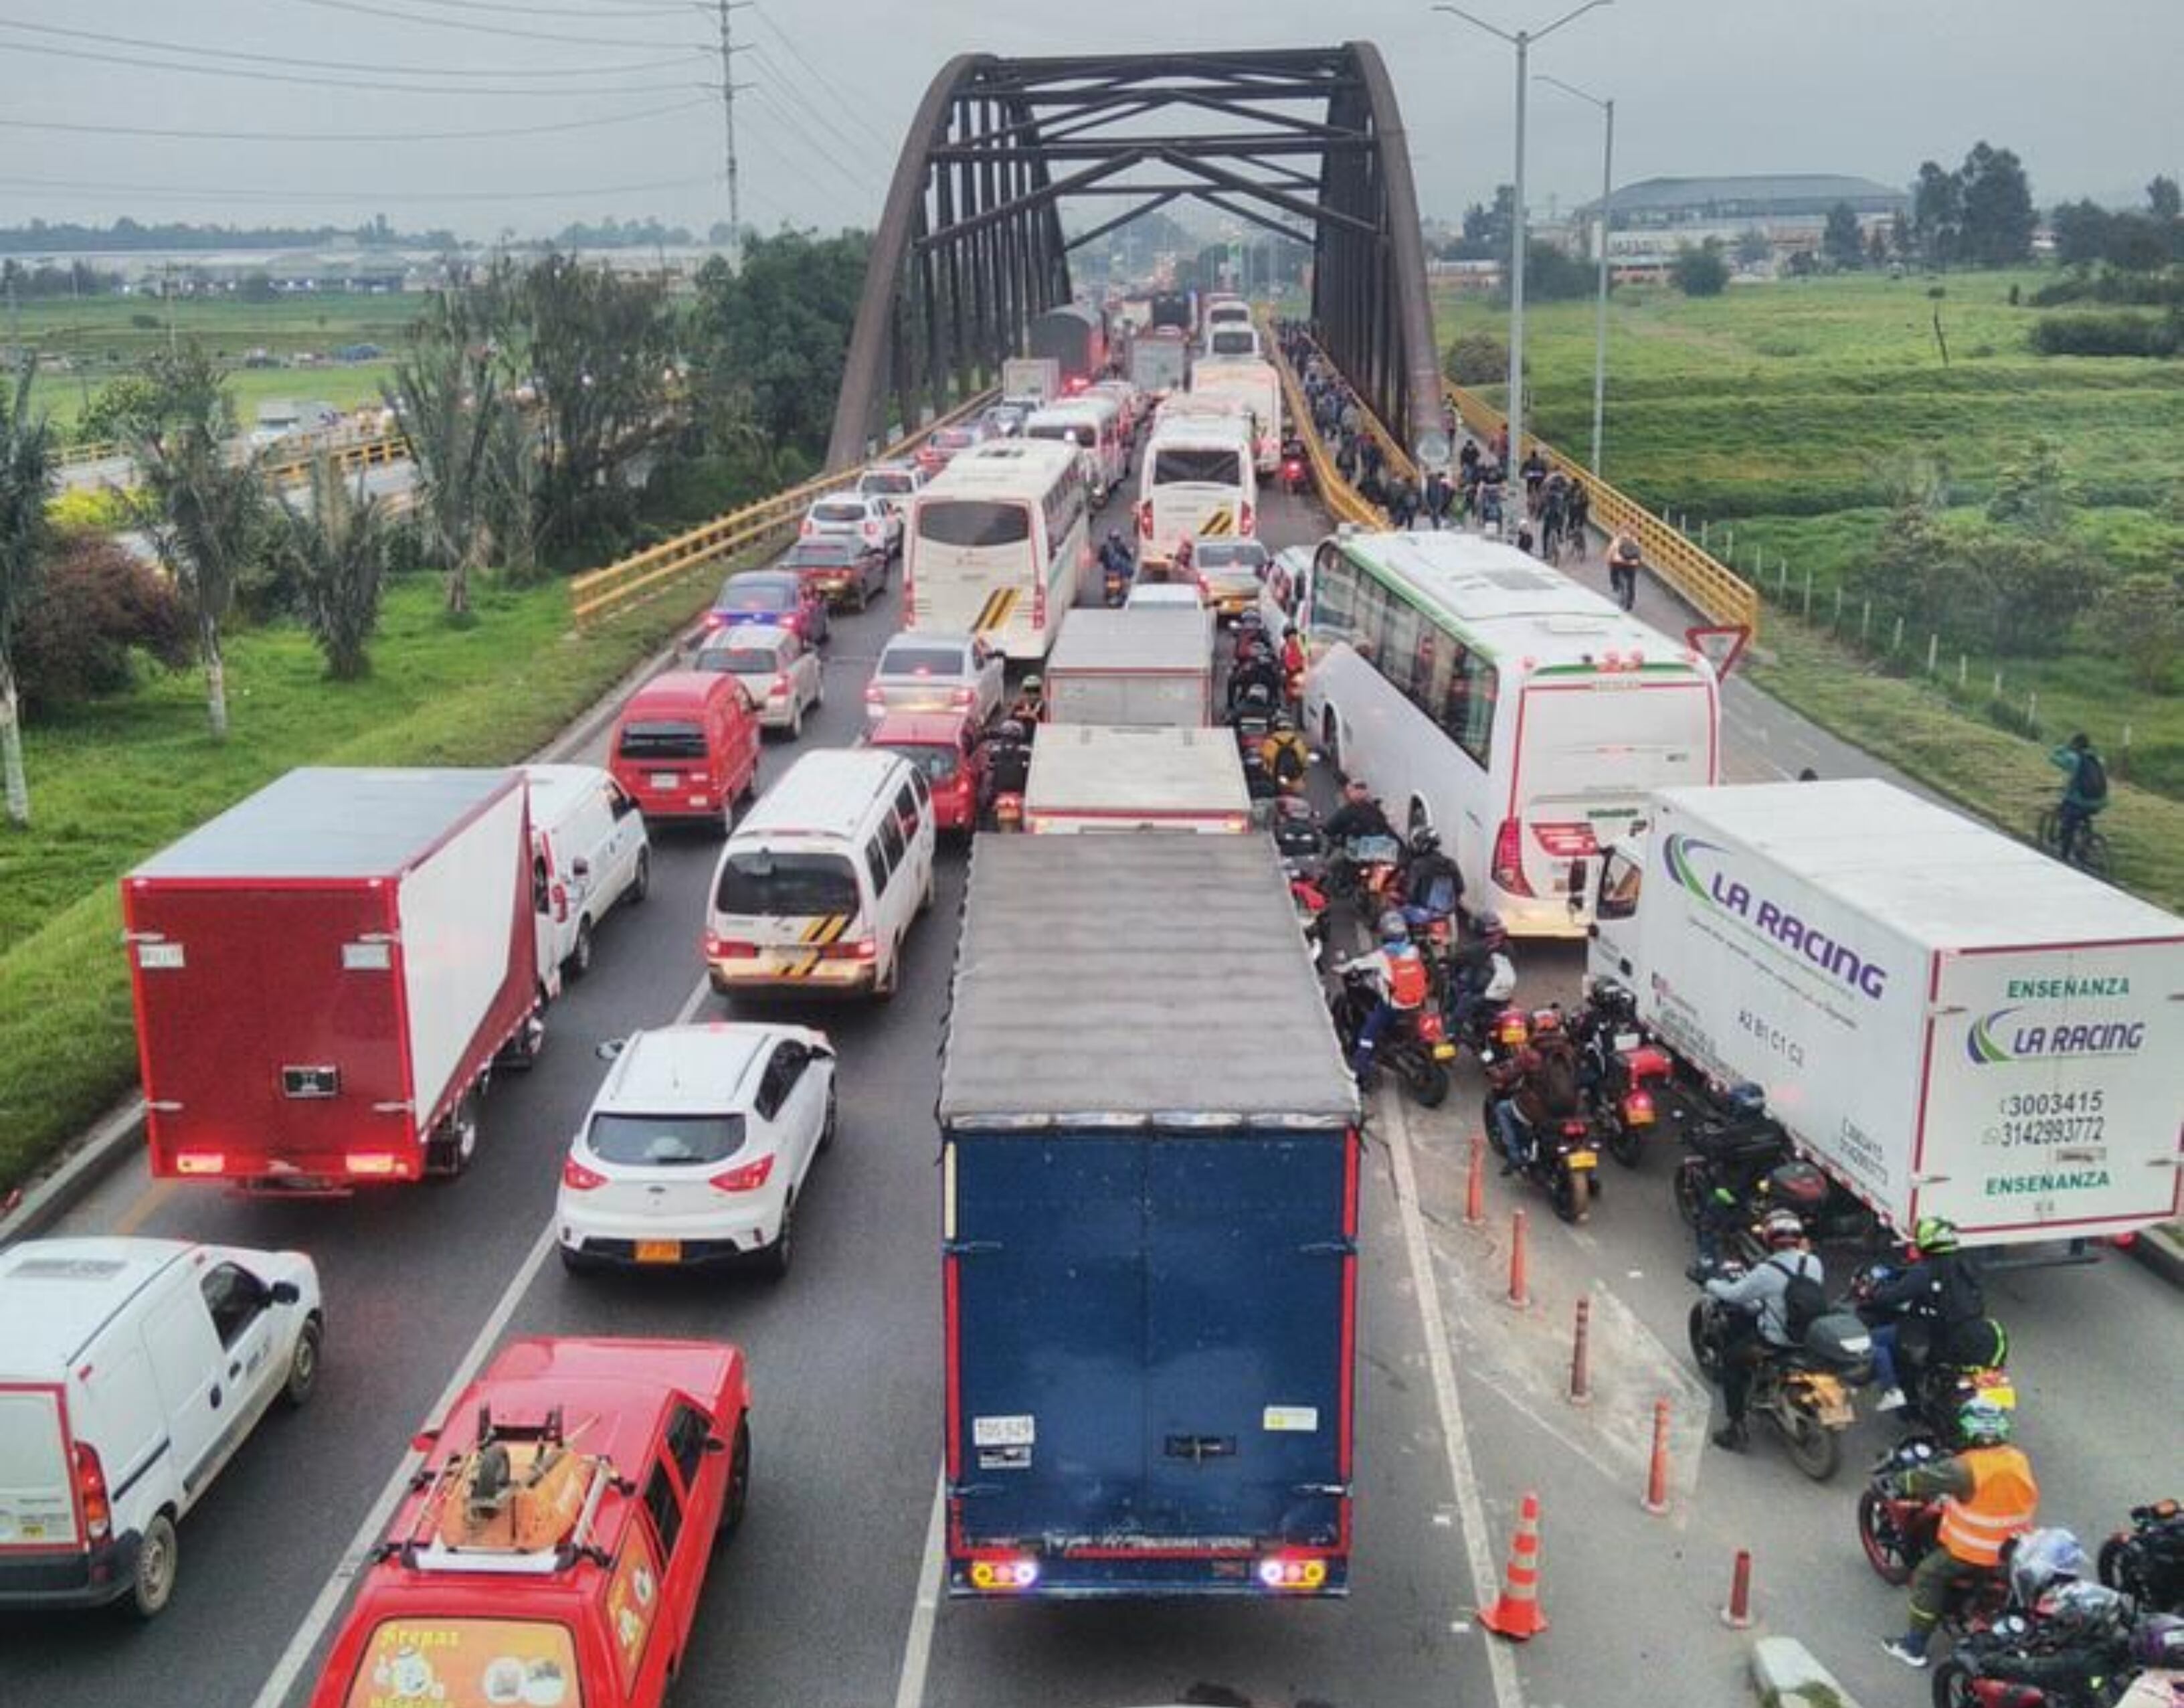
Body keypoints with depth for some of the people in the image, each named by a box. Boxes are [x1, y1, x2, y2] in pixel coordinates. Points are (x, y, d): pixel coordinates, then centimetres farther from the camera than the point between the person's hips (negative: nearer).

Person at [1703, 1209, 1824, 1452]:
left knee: (1731, 1358, 15)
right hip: (1811, 1338, 7)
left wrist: (1712, 1284, 8)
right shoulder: (1814, 1263, -6)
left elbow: (1735, 1294, -13)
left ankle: (1736, 1428, 10)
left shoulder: (1768, 1271, -24)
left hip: (1776, 1345, -7)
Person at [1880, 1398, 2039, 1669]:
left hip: (1974, 1552, -6)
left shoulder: (1967, 1468, -25)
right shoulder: (2019, 1460, -4)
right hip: (2016, 1550, 7)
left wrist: (1894, 1482, 1)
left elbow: (1927, 1479, -18)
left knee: (1926, 1575, 7)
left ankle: (1914, 1646, 9)